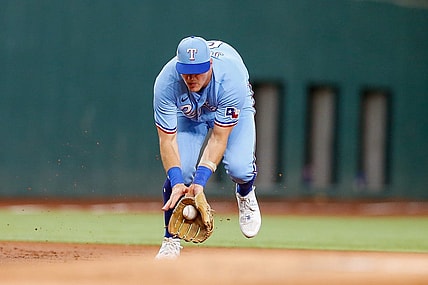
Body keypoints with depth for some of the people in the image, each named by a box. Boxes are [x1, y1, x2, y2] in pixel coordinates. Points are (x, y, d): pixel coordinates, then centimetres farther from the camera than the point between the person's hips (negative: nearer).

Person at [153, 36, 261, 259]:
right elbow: (167, 139, -31)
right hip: (189, 113, 1)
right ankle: (171, 240, 0)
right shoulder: (166, 83, -35)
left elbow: (219, 137, -35)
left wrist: (200, 180, -44)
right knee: (180, 170, -20)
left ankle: (245, 195, 15)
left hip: (235, 108, -1)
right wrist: (176, 182, -45)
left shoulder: (230, 79, -40)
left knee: (238, 167, -25)